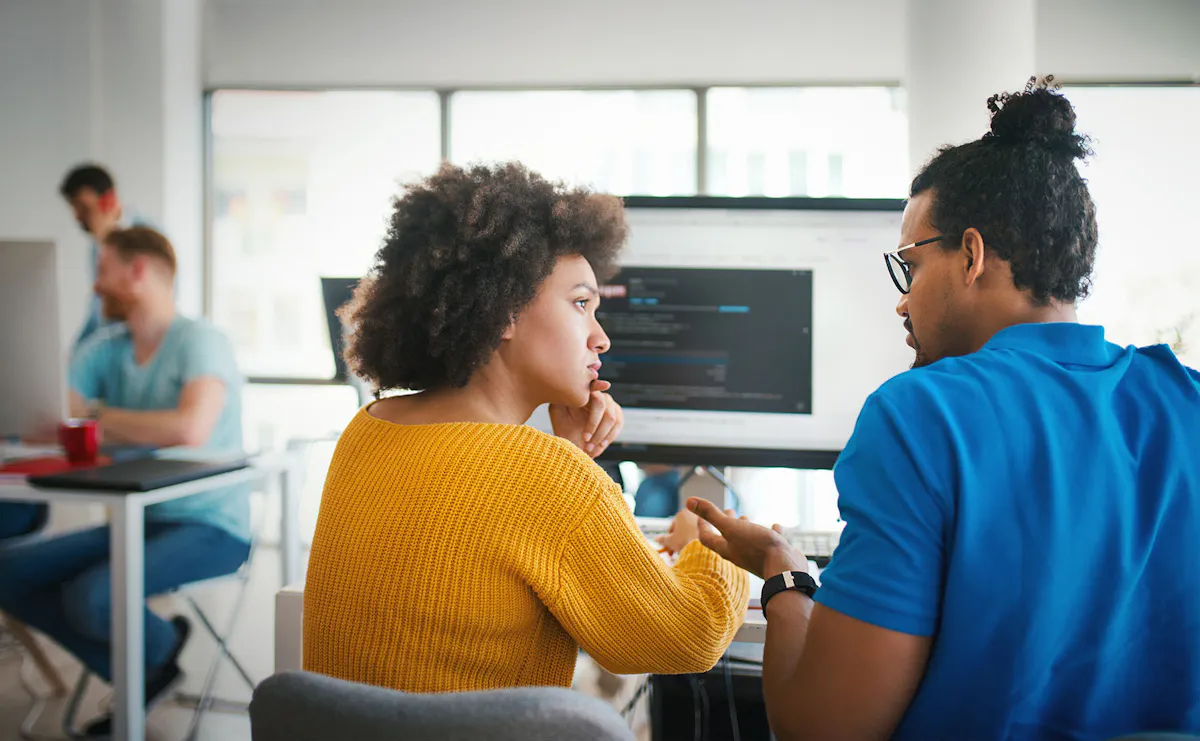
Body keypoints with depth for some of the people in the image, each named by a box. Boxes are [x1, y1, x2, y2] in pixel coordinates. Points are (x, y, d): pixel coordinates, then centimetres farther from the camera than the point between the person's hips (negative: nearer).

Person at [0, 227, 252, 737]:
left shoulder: (199, 341, -13)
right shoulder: (106, 347, 8)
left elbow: (189, 430, -30)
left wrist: (98, 417, -17)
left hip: (210, 526, -7)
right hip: (139, 521, 8)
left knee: (90, 597, -29)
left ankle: (162, 647, 6)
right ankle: (139, 675, 5)